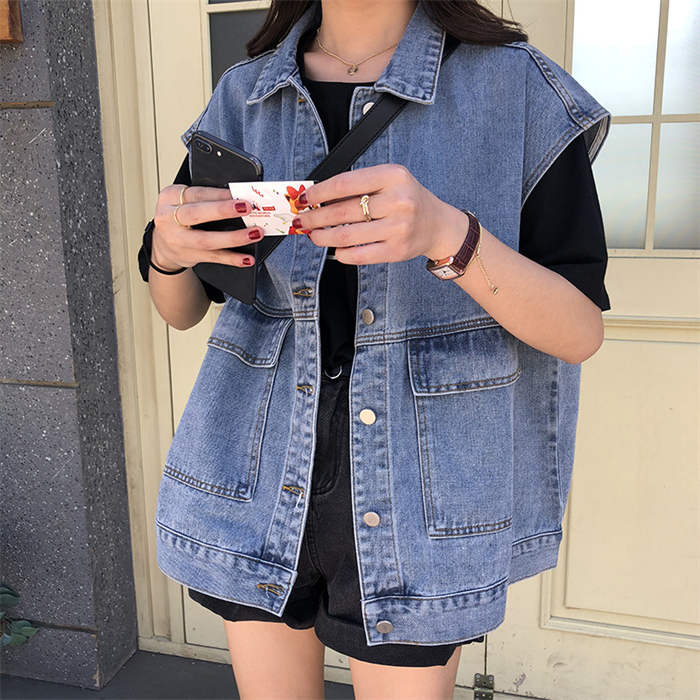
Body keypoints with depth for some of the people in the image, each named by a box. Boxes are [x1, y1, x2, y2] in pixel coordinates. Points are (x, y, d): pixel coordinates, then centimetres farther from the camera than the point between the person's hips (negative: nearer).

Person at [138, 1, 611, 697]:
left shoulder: (516, 85, -6)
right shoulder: (243, 95, 3)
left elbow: (580, 332, -10)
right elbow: (182, 310, 9)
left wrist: (449, 235, -28)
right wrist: (167, 250, -15)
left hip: (414, 502, -2)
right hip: (260, 485, 3)